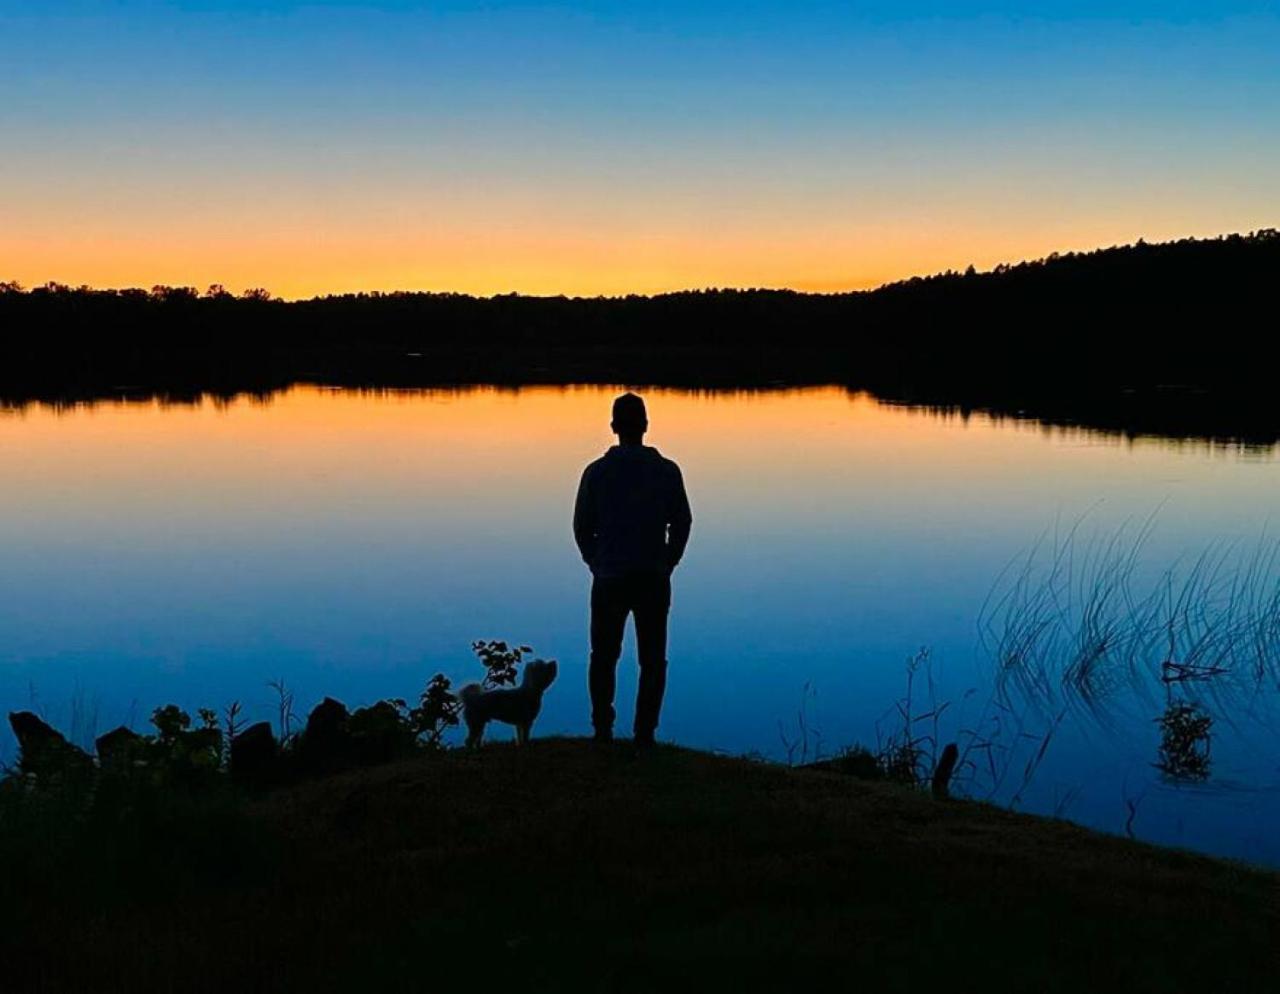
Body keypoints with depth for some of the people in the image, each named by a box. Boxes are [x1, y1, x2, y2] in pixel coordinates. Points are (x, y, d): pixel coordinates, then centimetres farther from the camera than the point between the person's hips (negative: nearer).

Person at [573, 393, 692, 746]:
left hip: (609, 579, 0)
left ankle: (603, 730, 13)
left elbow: (582, 525, 2)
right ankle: (644, 733, 3)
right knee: (652, 660, 7)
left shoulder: (597, 471, -3)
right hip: (654, 580, 0)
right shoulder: (667, 471, -1)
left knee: (604, 657, 14)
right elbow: (682, 523, 2)